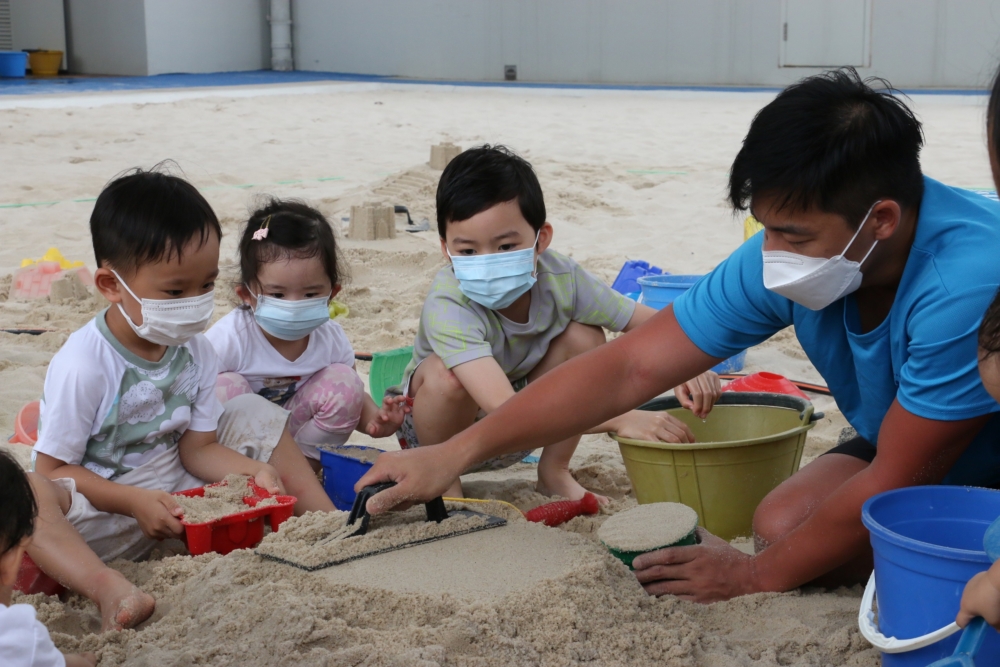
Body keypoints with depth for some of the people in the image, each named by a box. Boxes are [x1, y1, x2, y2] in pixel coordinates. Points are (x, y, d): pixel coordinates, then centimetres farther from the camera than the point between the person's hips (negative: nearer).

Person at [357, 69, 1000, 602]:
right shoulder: (787, 259, -18)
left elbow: (892, 481, -30)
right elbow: (630, 368, -16)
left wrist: (754, 575, -19)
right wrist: (456, 453, -20)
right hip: (907, 444, 6)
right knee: (782, 525, -15)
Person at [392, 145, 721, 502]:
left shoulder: (559, 277, -22)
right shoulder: (448, 307, -37)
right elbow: (504, 409, -49)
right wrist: (619, 418, -55)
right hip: (441, 430, -4)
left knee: (584, 337, -17)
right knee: (446, 372, -35)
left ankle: (554, 472, 1)